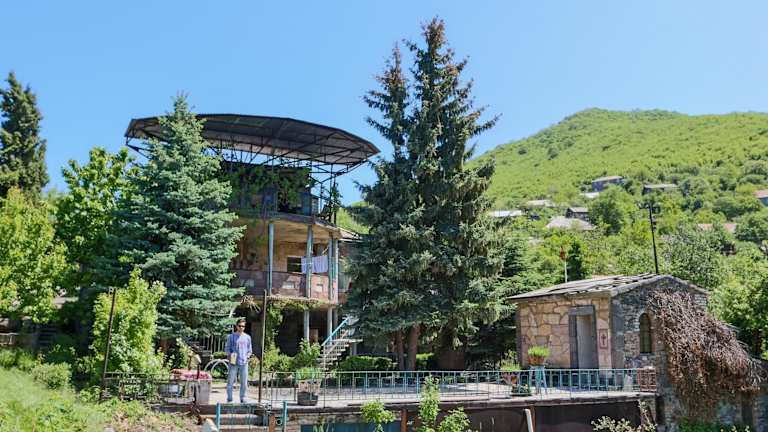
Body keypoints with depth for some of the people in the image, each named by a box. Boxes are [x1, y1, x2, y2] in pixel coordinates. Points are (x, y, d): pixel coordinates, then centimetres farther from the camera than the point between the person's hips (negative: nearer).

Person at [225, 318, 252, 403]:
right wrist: (229, 356, -9)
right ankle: (229, 399, 7)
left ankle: (243, 398, 13)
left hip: (244, 363, 2)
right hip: (234, 363, -2)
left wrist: (248, 356, -1)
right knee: (231, 381, -2)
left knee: (244, 382, 4)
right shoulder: (231, 337, 4)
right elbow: (227, 348, 7)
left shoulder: (247, 337, 12)